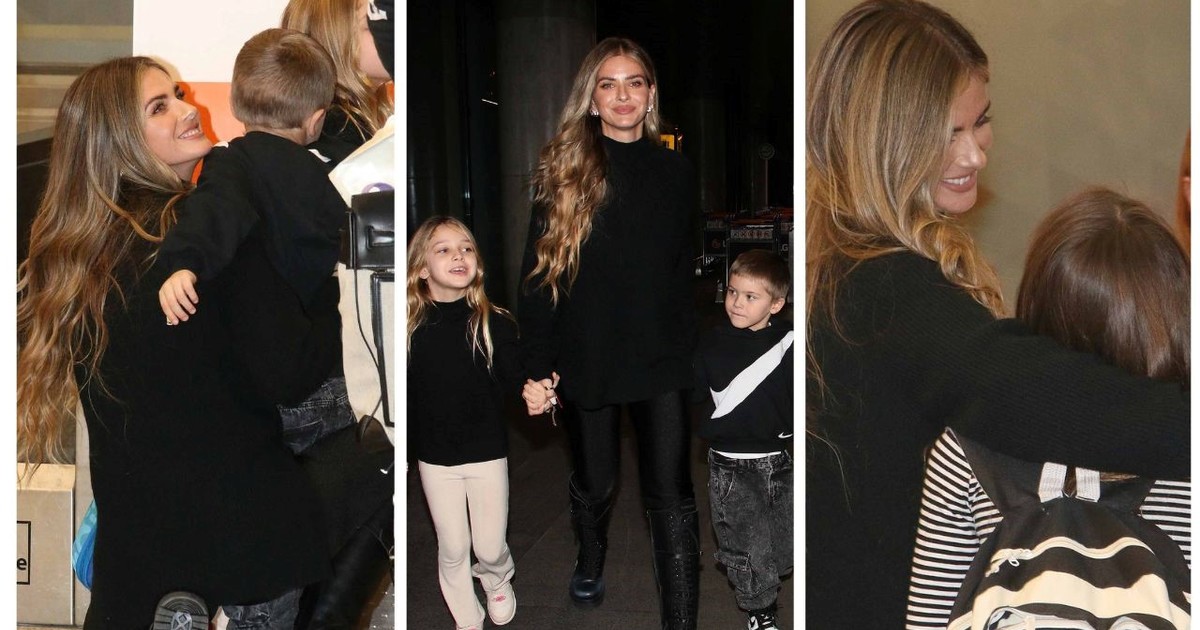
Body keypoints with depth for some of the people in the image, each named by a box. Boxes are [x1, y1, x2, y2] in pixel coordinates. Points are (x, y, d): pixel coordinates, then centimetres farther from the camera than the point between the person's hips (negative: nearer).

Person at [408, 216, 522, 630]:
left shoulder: (495, 323, -12)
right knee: (453, 550, 12)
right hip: (435, 459, 1)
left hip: (487, 454, 0)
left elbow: (513, 385, -10)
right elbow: (403, 396, -5)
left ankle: (498, 580, 46)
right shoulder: (409, 328, -10)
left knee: (490, 546, 11)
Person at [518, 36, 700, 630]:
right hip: (586, 357, 0)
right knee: (594, 480, 18)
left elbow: (685, 269, 11)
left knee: (671, 493, -3)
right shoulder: (562, 169, -4)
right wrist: (536, 364, -9)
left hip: (660, 358, 1)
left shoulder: (675, 171, 3)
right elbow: (538, 271, -5)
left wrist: (689, 348, 11)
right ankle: (591, 558, 48)